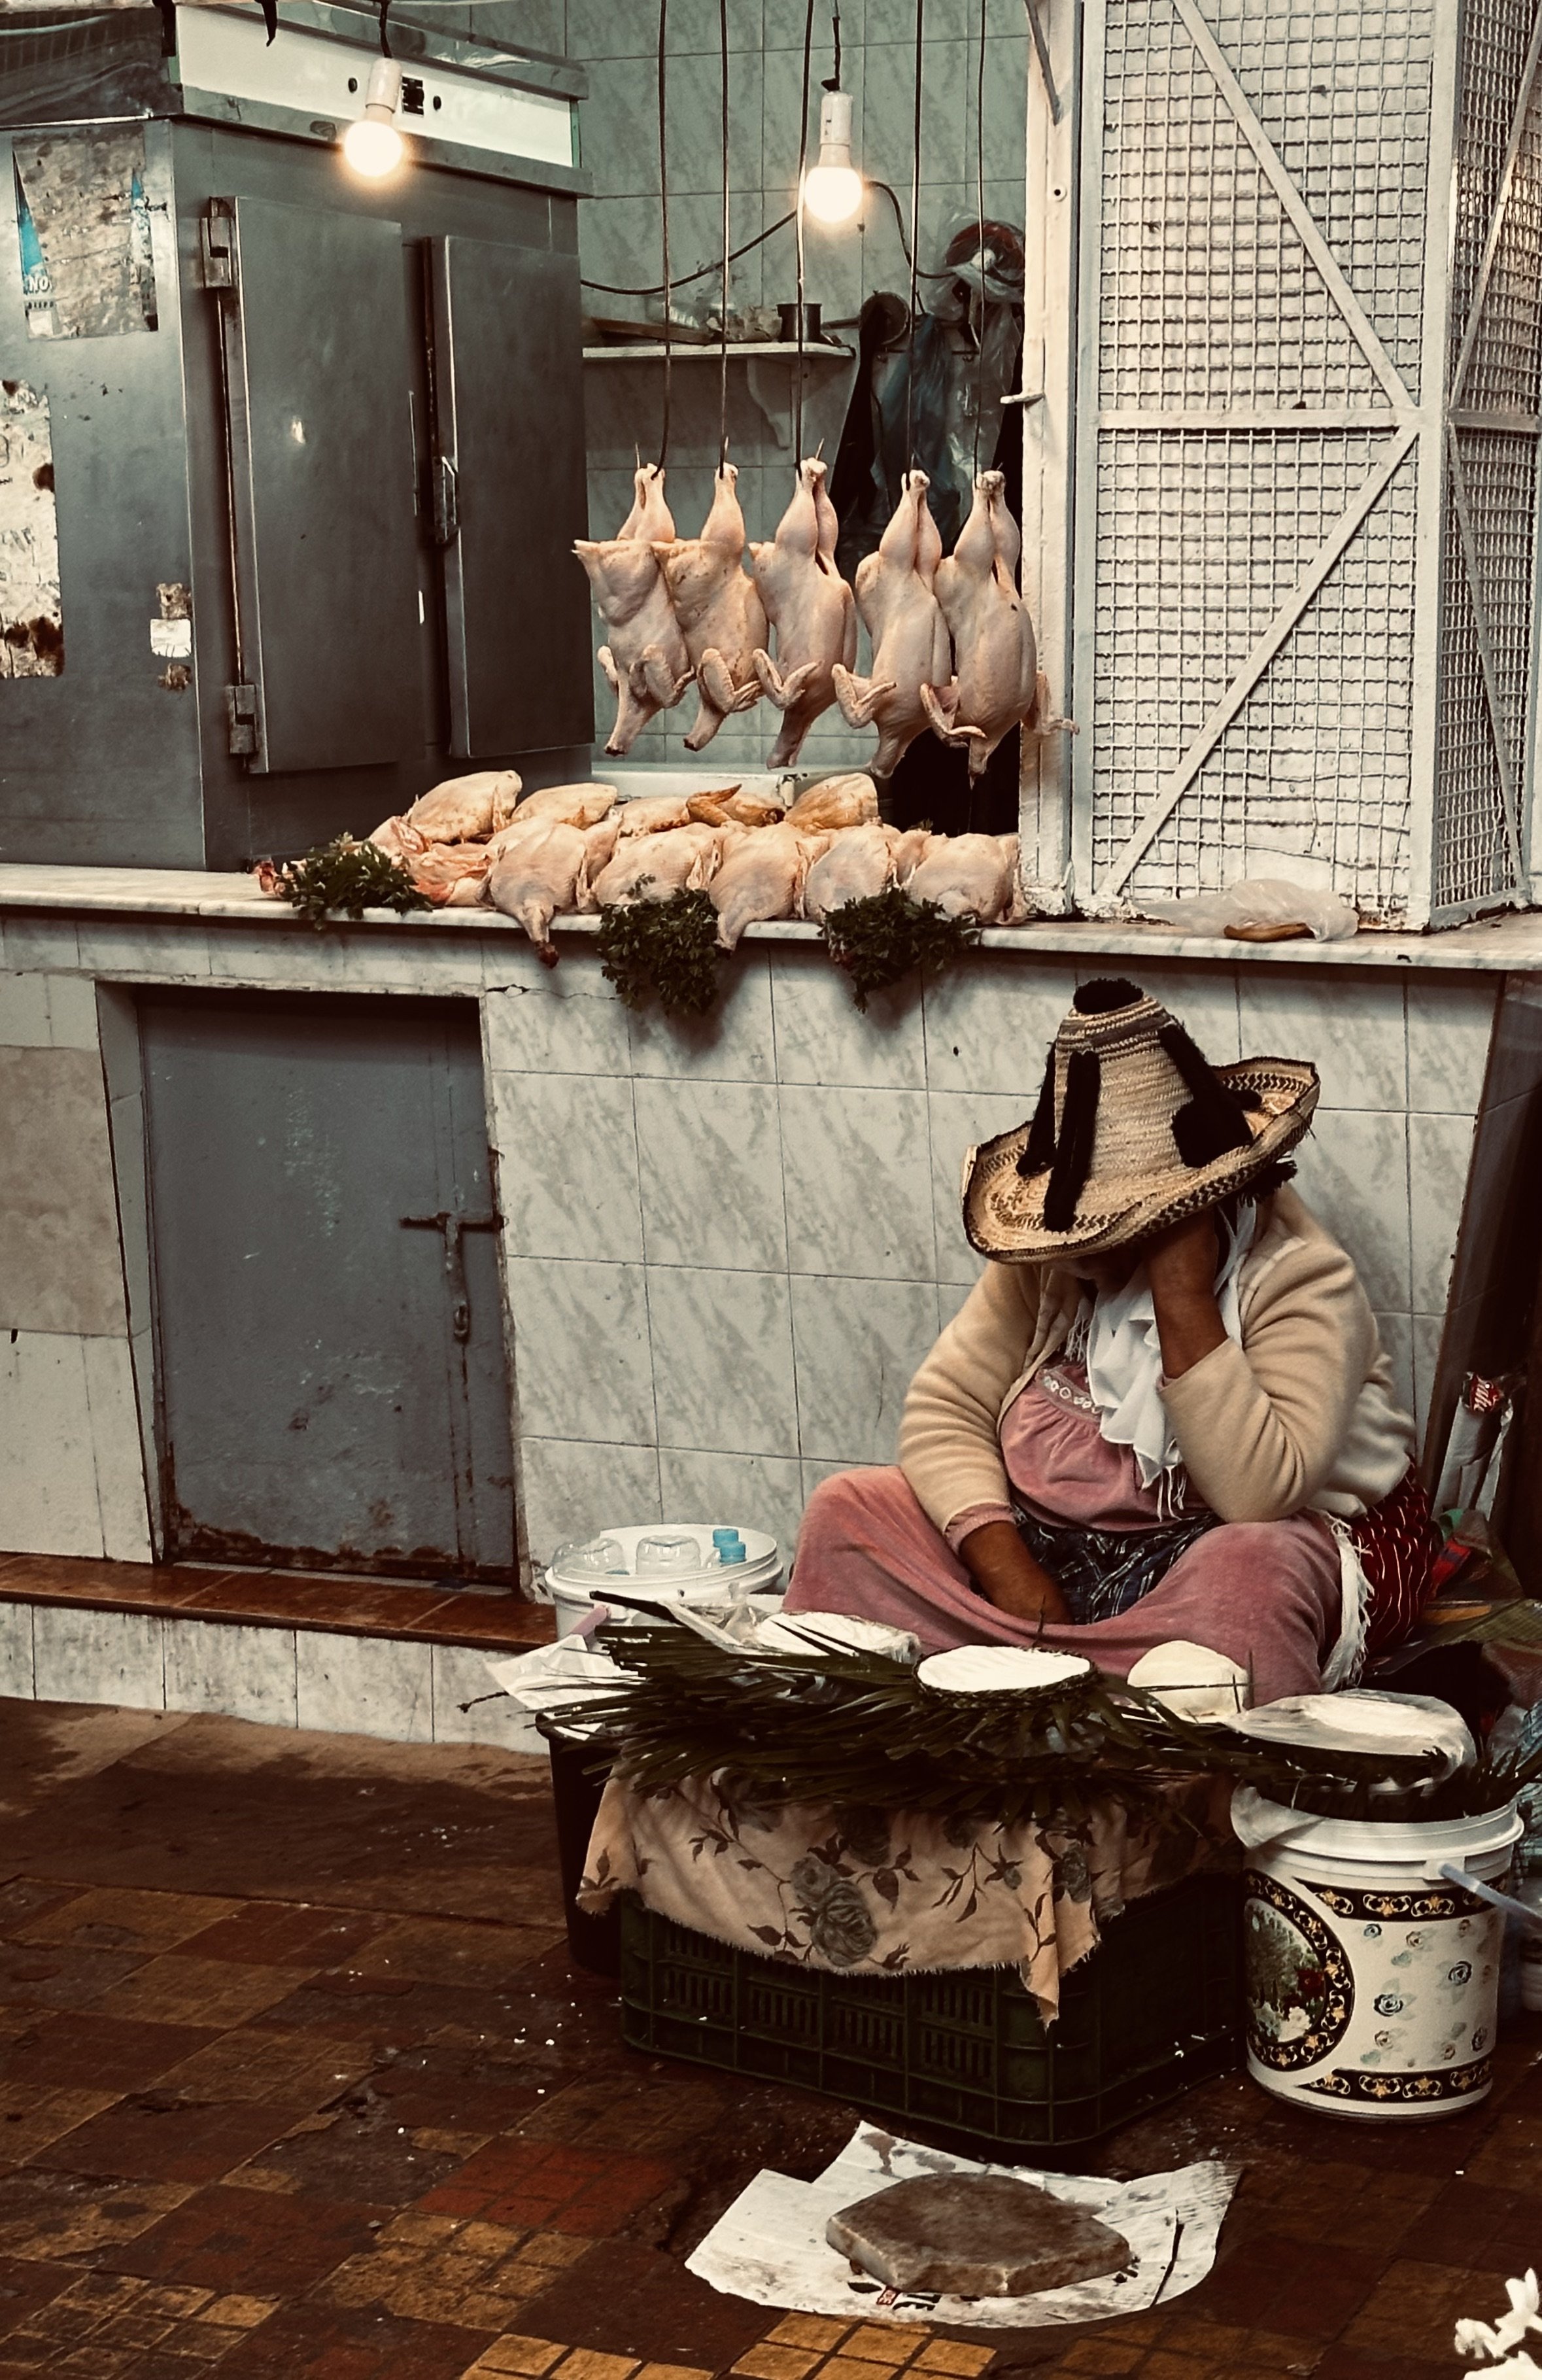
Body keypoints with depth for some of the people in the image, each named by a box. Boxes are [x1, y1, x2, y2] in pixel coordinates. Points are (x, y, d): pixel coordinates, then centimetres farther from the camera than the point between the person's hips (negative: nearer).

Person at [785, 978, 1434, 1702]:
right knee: (845, 1512, -11)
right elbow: (943, 1407, -3)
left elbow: (1260, 1493, -28)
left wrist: (1184, 1297, -31)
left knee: (1248, 1576, -40)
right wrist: (1003, 1563, -20)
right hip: (1048, 1545, 5)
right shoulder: (1052, 1257, 0)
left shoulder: (1298, 1276, -16)